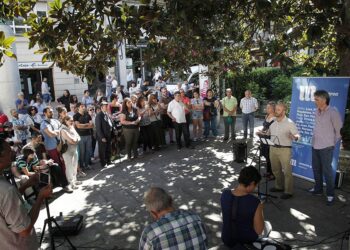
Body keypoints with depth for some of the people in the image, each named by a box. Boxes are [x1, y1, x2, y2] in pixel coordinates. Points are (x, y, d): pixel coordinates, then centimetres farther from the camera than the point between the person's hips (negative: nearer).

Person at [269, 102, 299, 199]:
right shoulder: (273, 122, 8)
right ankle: (279, 186, 34)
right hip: (273, 148, 6)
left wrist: (294, 137, -32)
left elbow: (297, 135, -11)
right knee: (275, 169, 17)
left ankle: (288, 192, 10)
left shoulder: (289, 123, -9)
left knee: (287, 171, 0)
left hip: (284, 149, -6)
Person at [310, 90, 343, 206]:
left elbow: (339, 129, -5)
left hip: (326, 146, -6)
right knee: (316, 169, 16)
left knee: (327, 170, 2)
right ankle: (318, 188, 33)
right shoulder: (316, 112, 3)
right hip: (315, 145, 6)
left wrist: (334, 142, 3)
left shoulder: (333, 112, -15)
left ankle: (330, 194, 16)